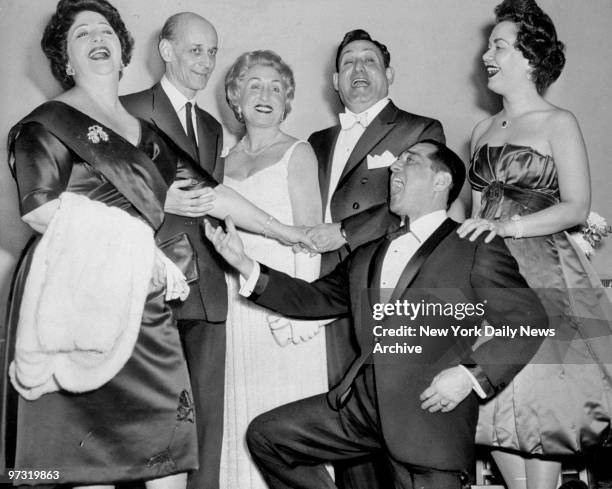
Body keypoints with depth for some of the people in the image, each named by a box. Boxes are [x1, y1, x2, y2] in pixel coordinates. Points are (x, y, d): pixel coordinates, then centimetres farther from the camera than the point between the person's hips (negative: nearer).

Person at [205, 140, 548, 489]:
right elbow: (317, 297, 18)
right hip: (362, 403, 6)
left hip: (431, 412, -5)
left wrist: (472, 375, -17)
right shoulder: (368, 256, 19)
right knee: (266, 435, 1)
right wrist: (246, 266, 9)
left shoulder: (476, 250, -1)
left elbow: (529, 320, -5)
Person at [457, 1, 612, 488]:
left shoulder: (558, 123, 0)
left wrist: (509, 226, -19)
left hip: (543, 272, -5)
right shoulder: (483, 131, 15)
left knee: (538, 397, -9)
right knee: (493, 398, 2)